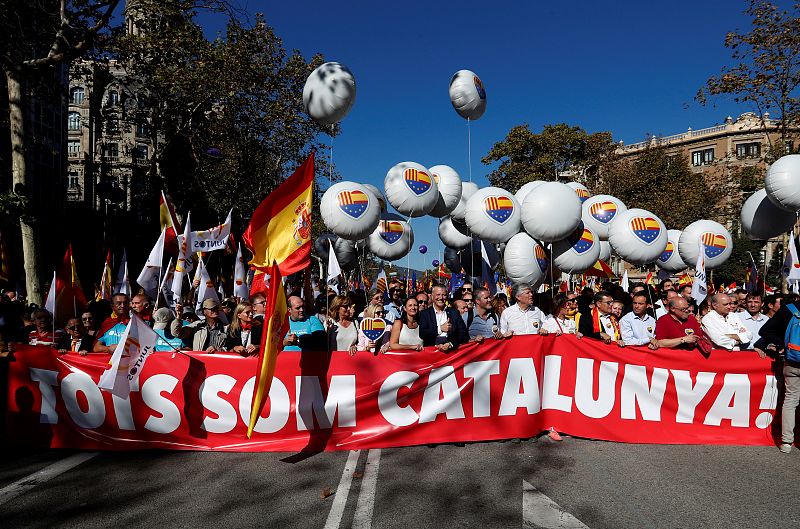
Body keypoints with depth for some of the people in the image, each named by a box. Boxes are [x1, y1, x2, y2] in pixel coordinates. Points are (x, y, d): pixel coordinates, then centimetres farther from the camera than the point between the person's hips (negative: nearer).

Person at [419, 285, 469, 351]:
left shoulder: (454, 313, 12)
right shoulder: (424, 313, 8)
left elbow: (464, 334, 4)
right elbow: (421, 334, -4)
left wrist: (450, 344, -12)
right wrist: (440, 329, -10)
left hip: (451, 350, 0)